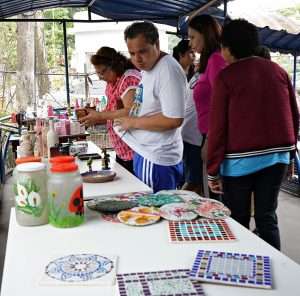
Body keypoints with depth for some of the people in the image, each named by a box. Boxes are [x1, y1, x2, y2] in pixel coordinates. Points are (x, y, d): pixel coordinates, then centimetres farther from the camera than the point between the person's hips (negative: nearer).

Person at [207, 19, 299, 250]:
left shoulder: (226, 76, -6)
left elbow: (217, 126, -8)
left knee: (237, 222, 9)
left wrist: (213, 171, -4)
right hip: (276, 157, 4)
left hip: (240, 161, -4)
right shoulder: (278, 71, 7)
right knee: (267, 217, 13)